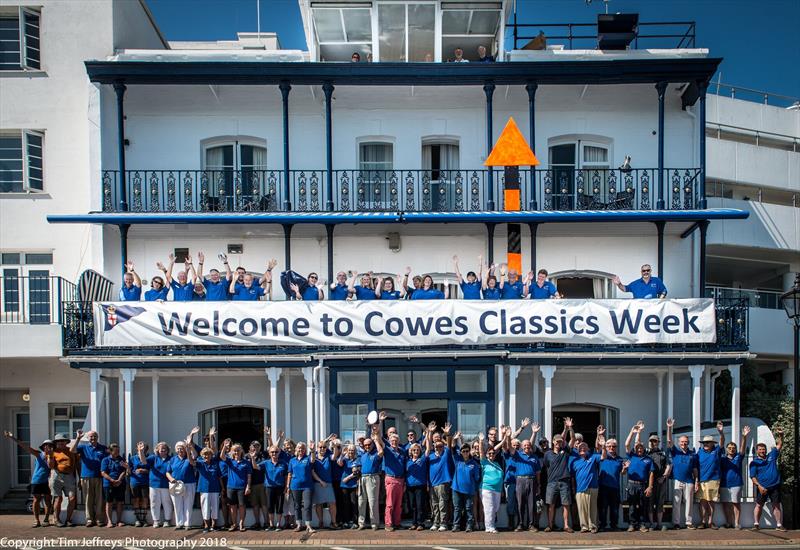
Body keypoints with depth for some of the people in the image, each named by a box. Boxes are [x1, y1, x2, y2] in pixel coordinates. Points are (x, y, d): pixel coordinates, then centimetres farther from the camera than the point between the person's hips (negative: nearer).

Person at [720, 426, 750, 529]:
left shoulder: (738, 457, 7)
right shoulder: (722, 459, 9)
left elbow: (743, 448, -9)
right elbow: (719, 472, 7)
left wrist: (744, 437, -25)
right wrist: (718, 484, -3)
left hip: (736, 484, -1)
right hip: (724, 484, 1)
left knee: (736, 503, -1)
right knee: (726, 504, 4)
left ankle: (737, 523, 3)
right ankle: (728, 522, 12)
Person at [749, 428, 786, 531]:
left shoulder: (771, 456, 11)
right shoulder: (754, 462, 2)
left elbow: (779, 445, 13)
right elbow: (753, 476, -4)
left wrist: (781, 435, -3)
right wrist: (759, 486, -17)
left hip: (775, 486, 2)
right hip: (762, 487, -2)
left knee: (776, 505, 6)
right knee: (759, 505, -1)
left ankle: (779, 525, 11)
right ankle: (756, 524, 4)